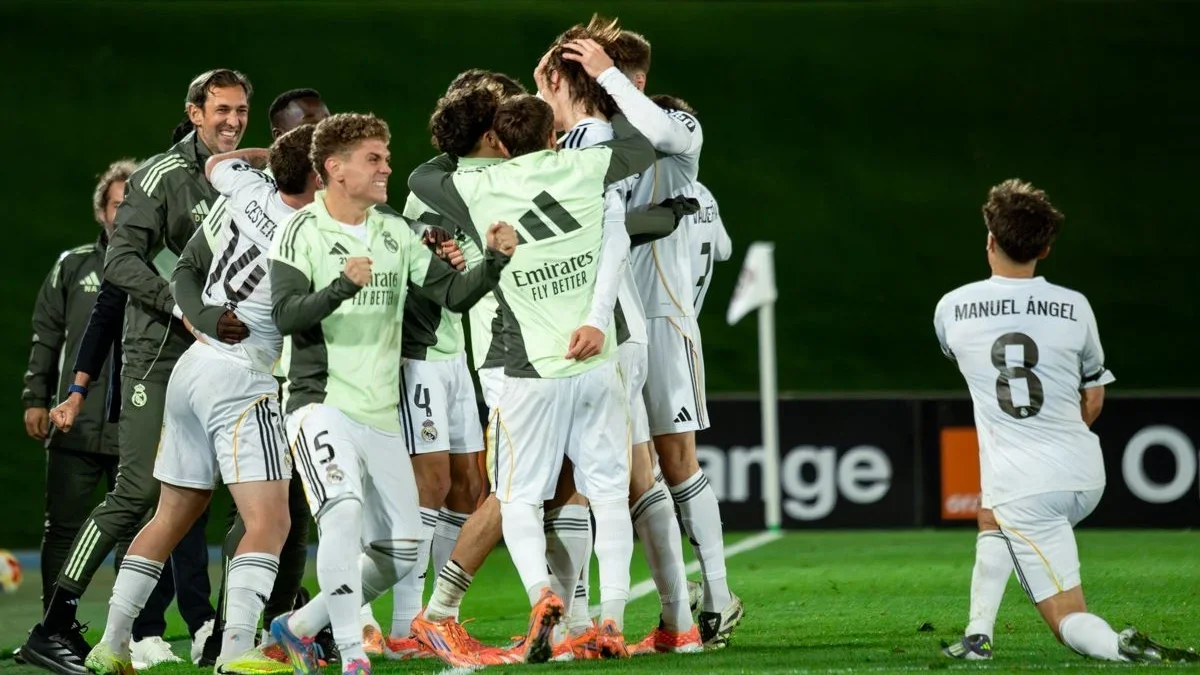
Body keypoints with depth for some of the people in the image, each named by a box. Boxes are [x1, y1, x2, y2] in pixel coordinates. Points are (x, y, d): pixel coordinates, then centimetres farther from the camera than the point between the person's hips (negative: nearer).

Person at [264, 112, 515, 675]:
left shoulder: (395, 233, 11)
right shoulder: (303, 232, -5)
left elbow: (454, 294, 6)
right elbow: (285, 314, -17)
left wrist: (494, 261, -12)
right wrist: (341, 287, -33)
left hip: (381, 415, 6)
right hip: (322, 402, -6)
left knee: (402, 548, 5)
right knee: (344, 509, -29)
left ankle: (299, 627, 22)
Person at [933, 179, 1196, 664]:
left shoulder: (951, 308, 0)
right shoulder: (1075, 308, 2)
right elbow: (1093, 400, 13)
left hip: (1021, 490, -4)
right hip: (1087, 477, 4)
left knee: (1069, 621, -2)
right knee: (992, 521, 34)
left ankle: (1123, 649, -33)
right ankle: (979, 636, 25)